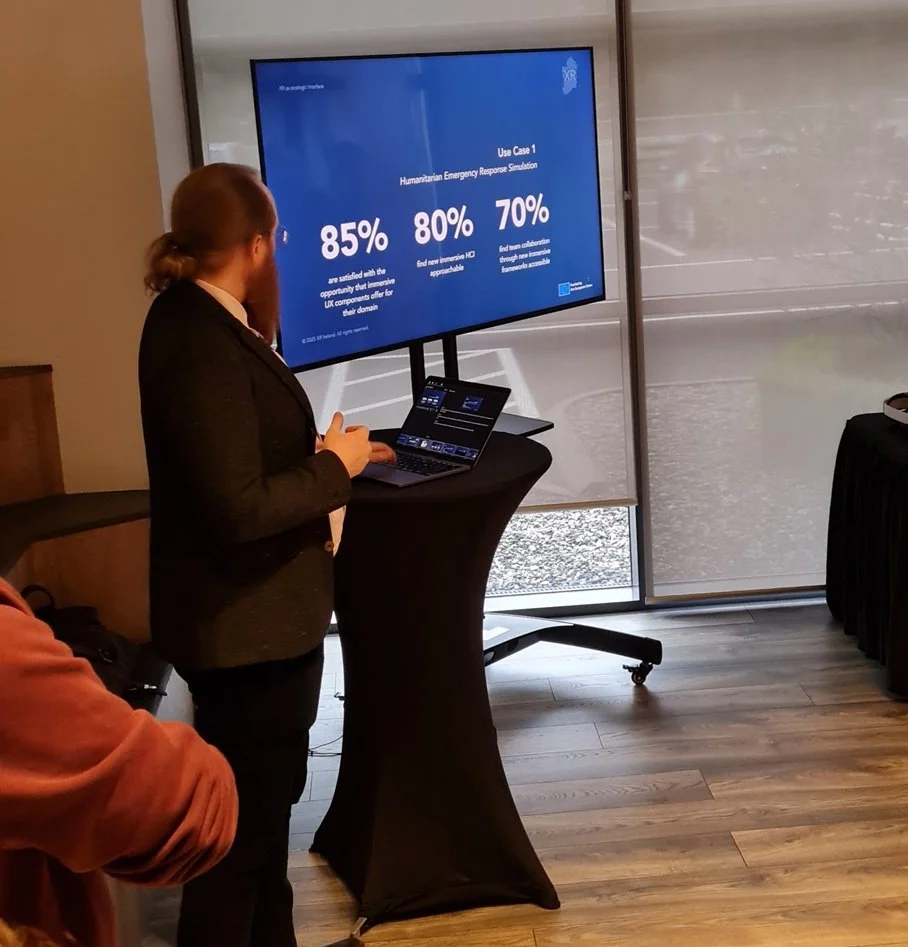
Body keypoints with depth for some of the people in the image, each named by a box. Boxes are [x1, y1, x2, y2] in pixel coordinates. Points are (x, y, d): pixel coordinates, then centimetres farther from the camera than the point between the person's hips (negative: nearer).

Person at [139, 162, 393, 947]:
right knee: (243, 823, 5)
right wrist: (335, 470, -16)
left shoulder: (196, 318, 5)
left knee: (265, 801, 25)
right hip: (247, 623, -11)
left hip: (249, 613, 11)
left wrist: (328, 450, 9)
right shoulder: (204, 348, -27)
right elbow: (240, 508, -29)